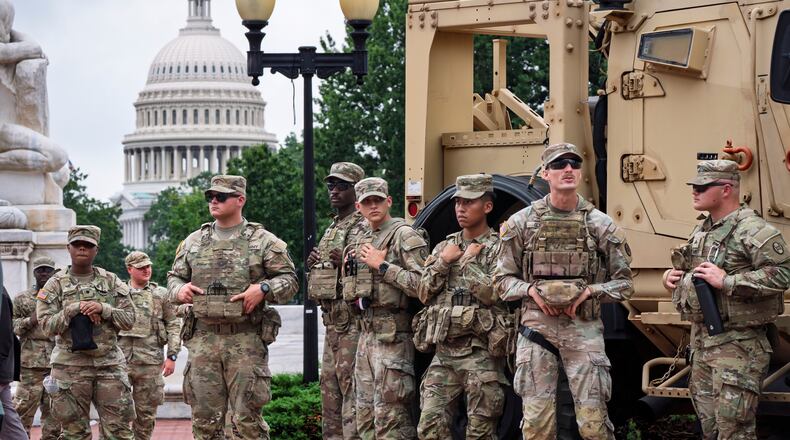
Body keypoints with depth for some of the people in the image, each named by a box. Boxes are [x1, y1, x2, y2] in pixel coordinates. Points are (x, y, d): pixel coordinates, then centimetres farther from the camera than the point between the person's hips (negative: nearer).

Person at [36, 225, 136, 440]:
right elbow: (47, 325, -5)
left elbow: (129, 319, 4)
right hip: (70, 365, -1)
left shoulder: (111, 282, 8)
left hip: (110, 364, 1)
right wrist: (74, 309, -16)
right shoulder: (56, 285, 4)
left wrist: (103, 309, -12)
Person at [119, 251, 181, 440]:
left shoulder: (161, 295, 8)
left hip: (150, 362, 0)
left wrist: (172, 355, -3)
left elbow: (174, 326, 5)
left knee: (146, 413, 5)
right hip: (120, 359, 0)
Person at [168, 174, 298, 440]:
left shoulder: (263, 241, 4)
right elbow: (173, 277, 22)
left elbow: (289, 279, 4)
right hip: (203, 339, 4)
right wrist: (179, 290, -1)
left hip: (246, 340, -3)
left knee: (247, 418, -5)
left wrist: (263, 289, -14)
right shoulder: (193, 242, 15)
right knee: (205, 418, 4)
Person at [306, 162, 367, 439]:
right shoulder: (333, 228, 20)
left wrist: (344, 263, -29)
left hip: (351, 320, -10)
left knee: (351, 386, -11)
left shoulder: (362, 228, -10)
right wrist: (314, 265, 9)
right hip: (332, 320, 10)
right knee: (329, 385, 12)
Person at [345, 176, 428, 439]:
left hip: (392, 336, -9)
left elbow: (422, 284, -19)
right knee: (365, 417, 11)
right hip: (367, 334, 9)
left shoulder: (404, 236, -8)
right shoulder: (363, 242, 18)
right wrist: (350, 267, 10)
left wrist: (382, 266, -16)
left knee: (390, 417, -11)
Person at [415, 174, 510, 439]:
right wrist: (443, 262, -3)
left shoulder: (498, 248, -2)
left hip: (481, 354, -5)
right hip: (444, 352, 5)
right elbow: (424, 294, 8)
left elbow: (492, 293, -15)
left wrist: (468, 260, -9)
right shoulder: (444, 247, 15)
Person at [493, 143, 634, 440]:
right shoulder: (522, 222, 3)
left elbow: (624, 283, 7)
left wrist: (589, 291, -10)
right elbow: (502, 279, 8)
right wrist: (531, 290, -10)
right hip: (537, 328, 0)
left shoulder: (601, 225, 2)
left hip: (584, 329, 0)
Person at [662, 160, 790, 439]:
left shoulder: (752, 231, -15)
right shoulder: (702, 230, 15)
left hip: (737, 346, -9)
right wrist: (671, 276, 8)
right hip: (702, 342, 9)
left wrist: (726, 281, -27)